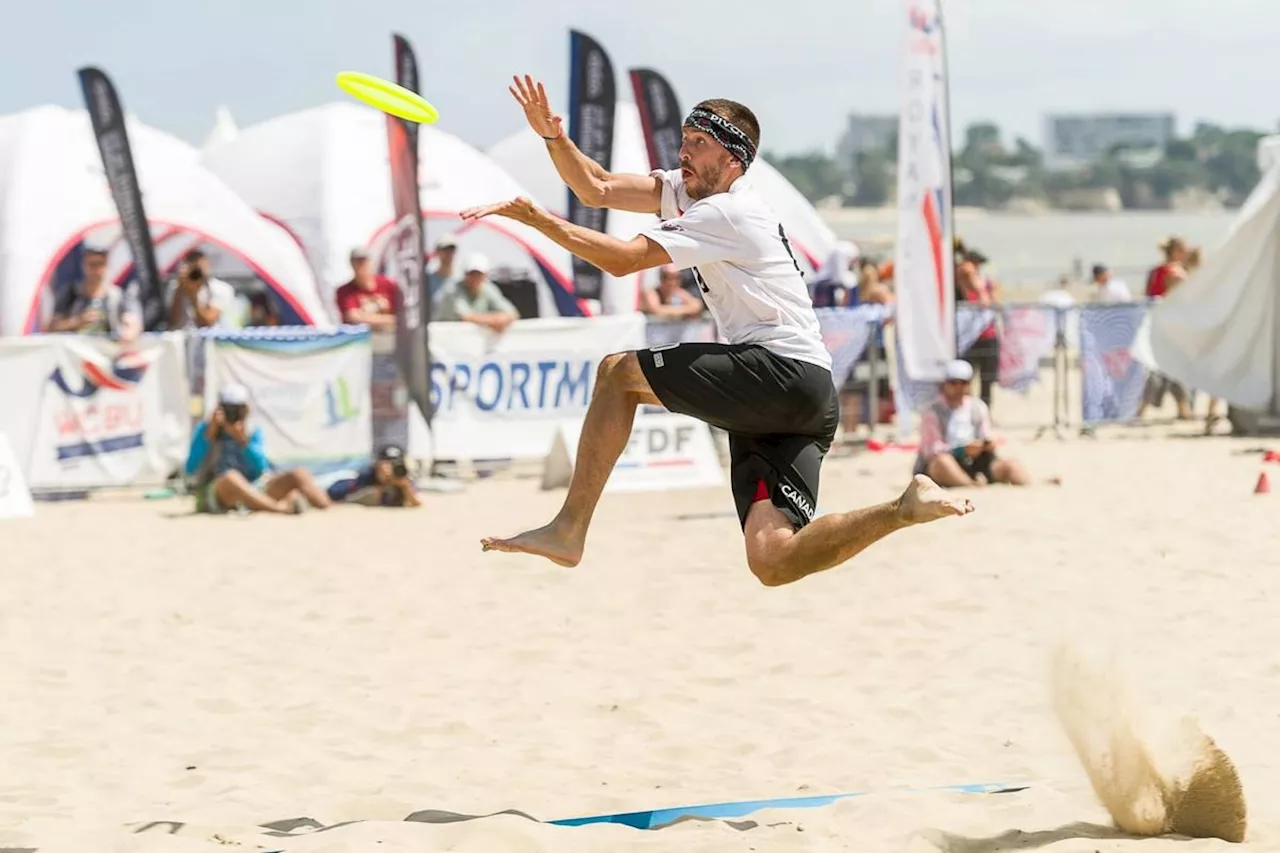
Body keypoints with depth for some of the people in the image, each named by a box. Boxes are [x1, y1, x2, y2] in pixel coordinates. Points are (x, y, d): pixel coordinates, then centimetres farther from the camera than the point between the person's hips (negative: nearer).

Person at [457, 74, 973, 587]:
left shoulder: (725, 213, -9)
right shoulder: (686, 191, 19)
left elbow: (622, 259, -16)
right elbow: (597, 189, 15)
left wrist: (535, 217, -13)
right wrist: (554, 138, -1)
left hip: (785, 374, -9)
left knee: (617, 371, -6)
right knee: (772, 563, -5)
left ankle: (569, 530, -10)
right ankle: (908, 509, -6)